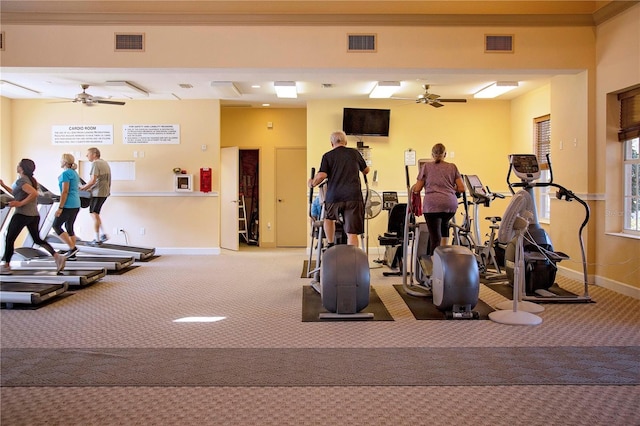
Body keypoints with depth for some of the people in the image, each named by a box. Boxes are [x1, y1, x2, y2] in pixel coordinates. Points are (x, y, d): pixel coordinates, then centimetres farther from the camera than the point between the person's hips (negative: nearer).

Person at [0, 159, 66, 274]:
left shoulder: (21, 181, -13)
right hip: (34, 215, 9)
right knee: (37, 239, 12)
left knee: (9, 239, 5)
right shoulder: (30, 180, 15)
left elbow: (34, 193, -28)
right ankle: (57, 256, -5)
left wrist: (20, 203, -22)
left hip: (22, 214, -9)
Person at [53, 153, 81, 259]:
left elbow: (65, 192, -18)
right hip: (76, 205, 9)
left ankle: (72, 248, -4)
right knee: (69, 227, 14)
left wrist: (60, 208, -17)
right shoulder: (74, 173, 15)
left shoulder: (65, 173, -12)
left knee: (56, 226, 1)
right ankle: (72, 253, 14)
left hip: (68, 205, -9)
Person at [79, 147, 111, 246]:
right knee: (95, 214, 16)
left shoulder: (95, 163, -13)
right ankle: (103, 234, 12)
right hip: (105, 192, 9)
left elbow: (93, 180, -20)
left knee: (95, 215, -2)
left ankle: (97, 240, 1)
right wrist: (89, 188, 19)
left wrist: (83, 188, -9)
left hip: (98, 192, -9)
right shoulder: (104, 163, 17)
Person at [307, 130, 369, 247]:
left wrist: (312, 183, 14)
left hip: (334, 196, 0)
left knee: (329, 218, 31)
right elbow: (366, 170, 28)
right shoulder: (354, 153, 14)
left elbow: (321, 176, -6)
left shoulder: (327, 156, 8)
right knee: (352, 232, -2)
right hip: (353, 196, 0)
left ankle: (330, 245, 26)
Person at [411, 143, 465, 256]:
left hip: (432, 204, -2)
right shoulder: (452, 167, 16)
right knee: (444, 225, 31)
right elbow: (461, 188, 11)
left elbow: (417, 189, 11)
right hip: (450, 204, 3)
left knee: (435, 237, -4)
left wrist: (411, 188, 33)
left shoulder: (426, 166, 12)